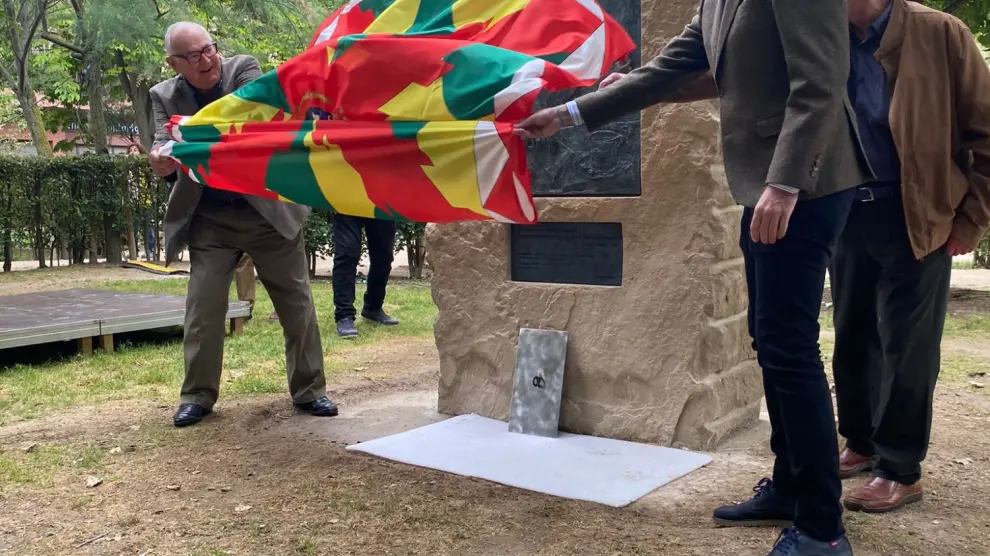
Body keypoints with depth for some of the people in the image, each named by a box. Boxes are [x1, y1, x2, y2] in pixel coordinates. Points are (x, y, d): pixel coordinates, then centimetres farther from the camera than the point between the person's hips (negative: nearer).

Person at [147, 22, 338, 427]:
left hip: (269, 207, -1)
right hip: (210, 218, 1)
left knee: (296, 301, 3)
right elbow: (165, 144, -9)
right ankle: (198, 395, 15)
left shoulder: (244, 68, -5)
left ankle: (309, 389, 15)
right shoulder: (164, 96, 1)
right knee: (202, 308, 0)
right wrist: (161, 160, -34)